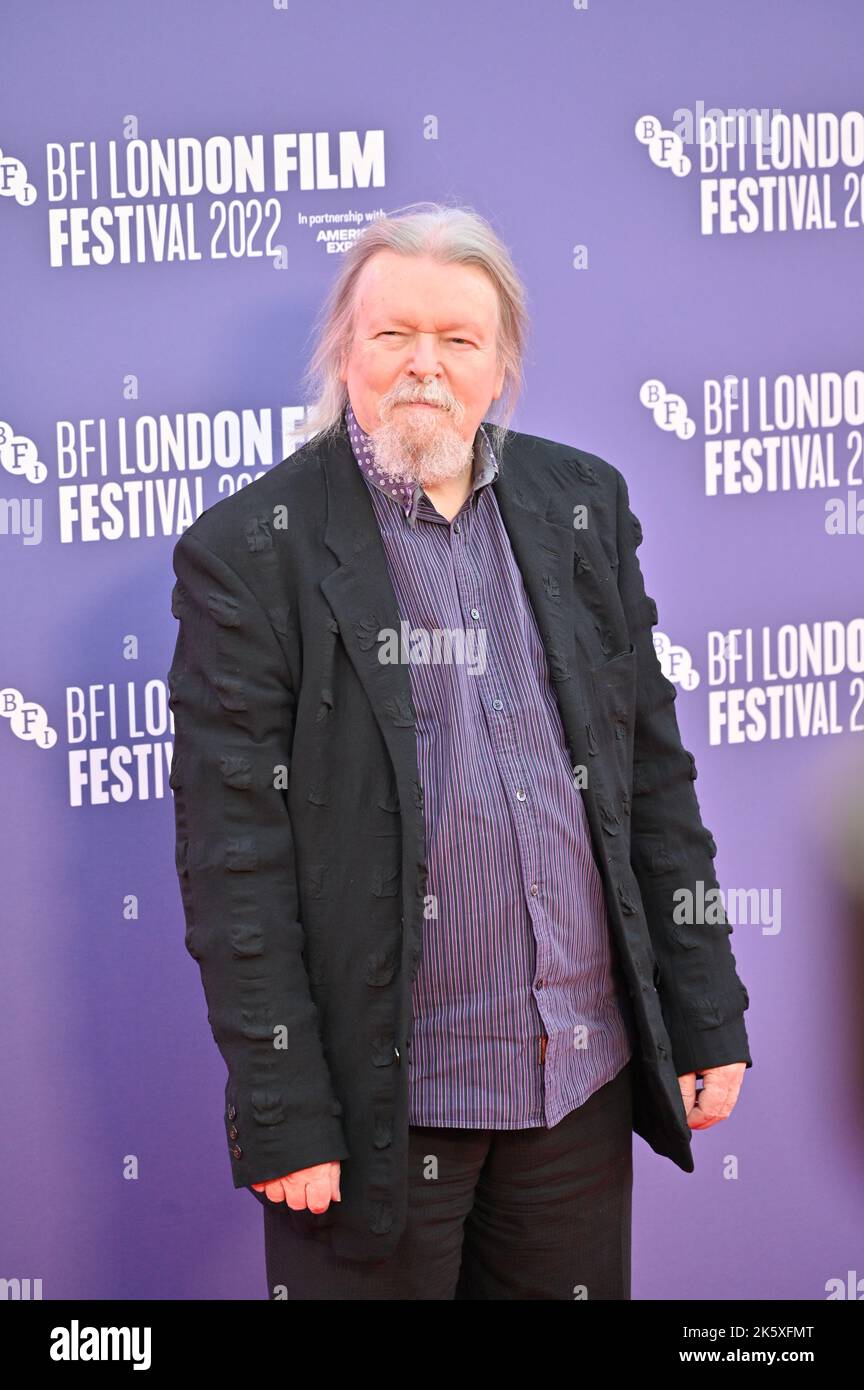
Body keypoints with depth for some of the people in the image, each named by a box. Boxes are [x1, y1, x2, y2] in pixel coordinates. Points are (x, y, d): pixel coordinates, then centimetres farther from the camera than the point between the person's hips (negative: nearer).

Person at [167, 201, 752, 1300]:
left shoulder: (584, 504, 7)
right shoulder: (249, 552, -7)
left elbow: (657, 771, 10)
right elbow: (233, 857, -10)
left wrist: (707, 1014, 7)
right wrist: (281, 1113, -12)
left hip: (585, 1077, 4)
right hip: (380, 1099, -4)